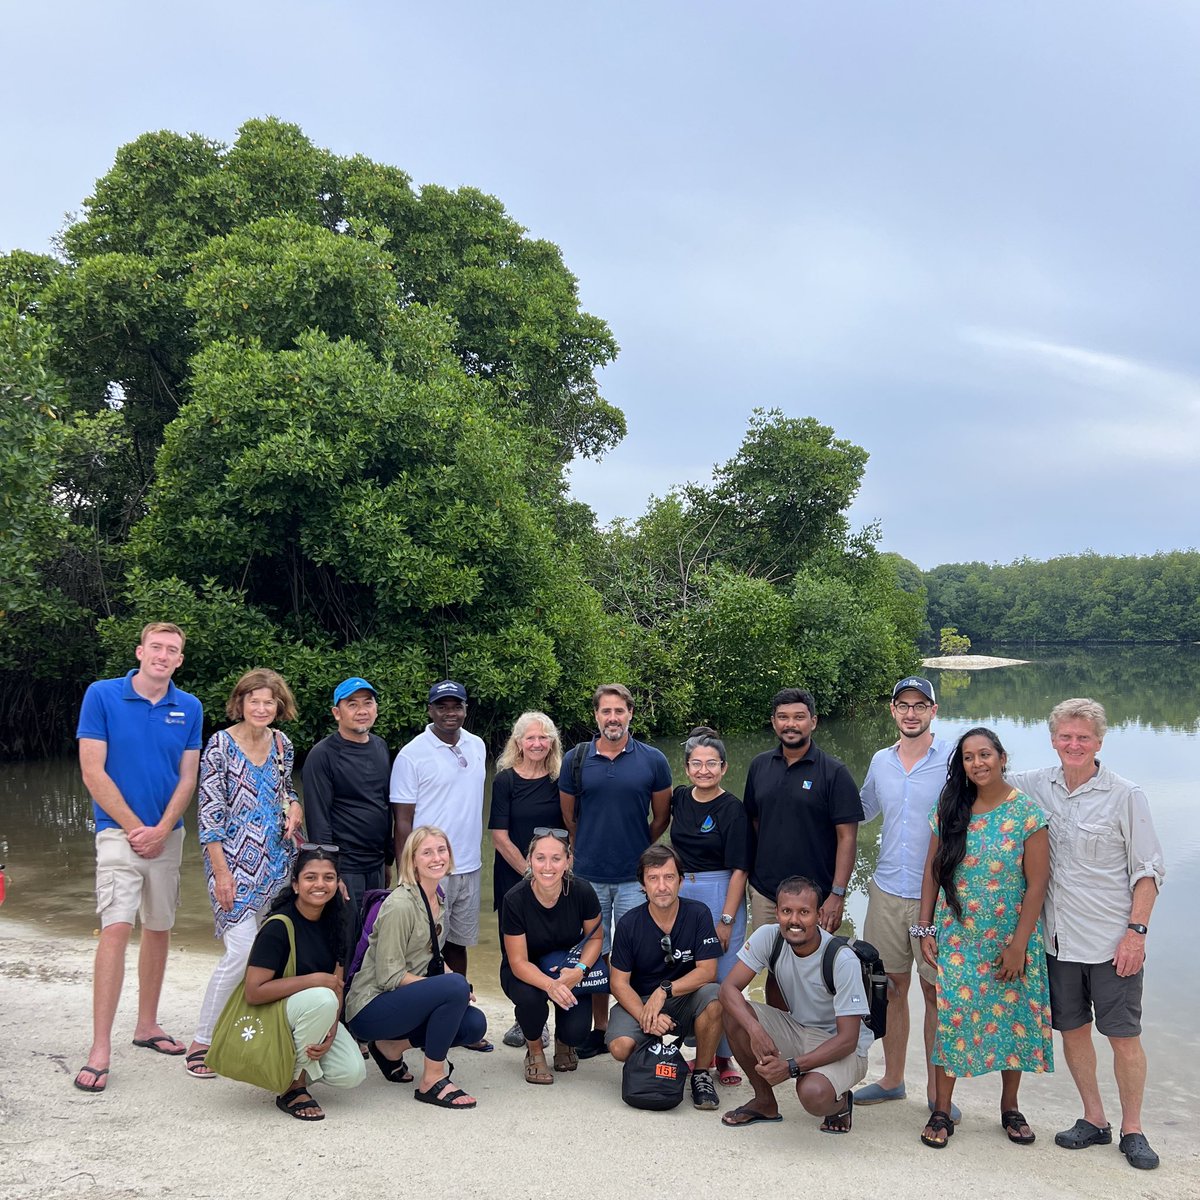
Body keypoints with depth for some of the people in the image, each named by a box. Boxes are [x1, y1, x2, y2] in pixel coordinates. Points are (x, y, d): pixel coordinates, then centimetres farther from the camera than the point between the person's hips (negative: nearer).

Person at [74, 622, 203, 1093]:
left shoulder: (189, 708, 3)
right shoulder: (102, 695, -6)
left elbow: (187, 778, 4)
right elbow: (93, 772, -9)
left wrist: (161, 830, -9)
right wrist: (135, 828, -10)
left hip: (168, 835, 4)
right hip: (120, 831, -4)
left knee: (159, 928, 12)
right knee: (116, 928, -13)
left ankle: (147, 1025, 26)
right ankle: (100, 1049, -10)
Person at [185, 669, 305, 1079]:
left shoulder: (282, 743, 8)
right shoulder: (221, 745, -9)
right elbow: (209, 811, -10)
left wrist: (294, 806, 0)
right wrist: (221, 871, -14)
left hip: (277, 859, 6)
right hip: (234, 861, -6)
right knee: (242, 950, -12)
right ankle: (200, 1042, 1)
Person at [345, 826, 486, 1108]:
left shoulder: (437, 896, 7)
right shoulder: (400, 905, -20)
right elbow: (389, 977, -21)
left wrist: (451, 979, -5)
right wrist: (453, 986, -21)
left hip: (406, 1000, 9)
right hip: (370, 1008, -9)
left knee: (475, 1024, -11)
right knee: (455, 986, -29)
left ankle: (390, 1046, 8)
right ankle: (432, 1081, -16)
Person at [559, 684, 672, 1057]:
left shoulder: (653, 760, -1)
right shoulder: (575, 760, 1)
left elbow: (661, 817, 8)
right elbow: (568, 817, 11)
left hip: (636, 877, -1)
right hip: (588, 876, 1)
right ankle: (599, 1029, 21)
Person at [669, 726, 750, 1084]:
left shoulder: (732, 809, -10)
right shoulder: (679, 799, 4)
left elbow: (738, 870, -11)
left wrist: (726, 920, -15)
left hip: (721, 895, -5)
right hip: (681, 893, 5)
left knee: (723, 979, -1)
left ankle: (725, 1056, 13)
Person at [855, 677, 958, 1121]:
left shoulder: (954, 760, -7)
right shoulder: (880, 761, 8)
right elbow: (862, 811, 25)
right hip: (887, 891, 4)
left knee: (935, 991, 4)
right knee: (892, 986, 13)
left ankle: (937, 1089, 18)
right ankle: (892, 1080, 27)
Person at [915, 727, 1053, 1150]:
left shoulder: (1027, 813, -8)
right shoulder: (949, 811, 0)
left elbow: (1037, 883, -9)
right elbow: (932, 872, 5)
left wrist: (1018, 945, -11)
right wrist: (925, 929, 1)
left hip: (1010, 938, -1)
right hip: (956, 937, 1)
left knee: (1013, 1017, 8)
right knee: (950, 1016, -1)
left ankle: (1010, 1108, 27)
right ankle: (941, 1112, 11)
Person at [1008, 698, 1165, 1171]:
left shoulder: (1125, 796, -8)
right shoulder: (1036, 786, 2)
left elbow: (1148, 870, -6)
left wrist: (1136, 931, -12)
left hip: (1112, 941, -4)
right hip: (1058, 937, 4)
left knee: (1124, 1037, 4)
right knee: (1072, 1030, 13)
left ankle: (1132, 1130, 20)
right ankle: (1094, 1120, 29)